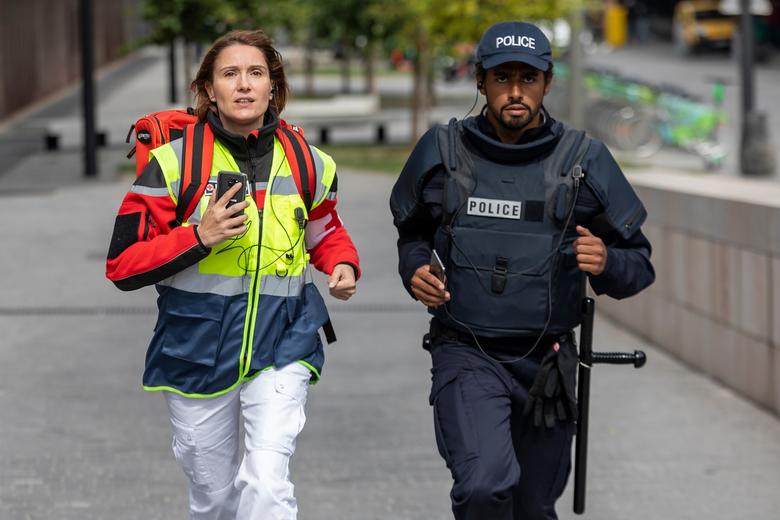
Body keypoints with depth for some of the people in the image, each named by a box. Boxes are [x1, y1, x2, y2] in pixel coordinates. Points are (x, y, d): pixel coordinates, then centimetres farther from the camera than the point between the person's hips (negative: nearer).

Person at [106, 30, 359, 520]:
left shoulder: (308, 165, 2)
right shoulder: (175, 161, -7)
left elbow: (325, 232, 22)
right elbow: (123, 265, -8)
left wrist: (343, 266, 0)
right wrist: (199, 237, -21)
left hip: (281, 343, 0)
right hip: (197, 347, 0)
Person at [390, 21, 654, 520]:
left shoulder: (585, 160, -4)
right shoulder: (442, 151, -2)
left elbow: (637, 266, 1)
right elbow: (413, 229, 18)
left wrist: (605, 262, -22)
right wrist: (413, 268, -4)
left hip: (546, 361, 1)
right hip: (467, 353, -1)